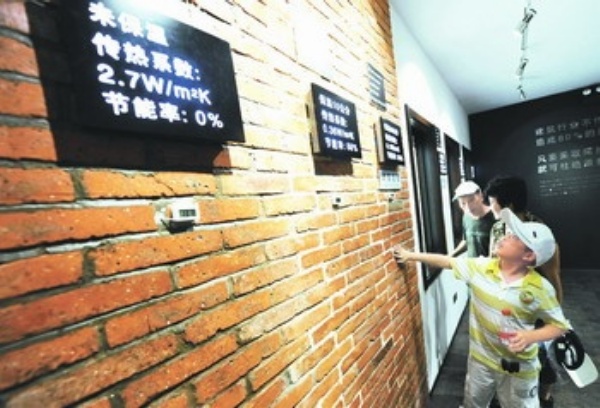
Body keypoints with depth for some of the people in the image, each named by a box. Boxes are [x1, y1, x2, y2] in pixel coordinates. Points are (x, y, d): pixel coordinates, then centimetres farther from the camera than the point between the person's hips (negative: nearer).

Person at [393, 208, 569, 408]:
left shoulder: (540, 288, -21)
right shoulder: (480, 267, -14)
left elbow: (560, 325, -9)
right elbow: (448, 261, -4)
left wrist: (530, 337, -28)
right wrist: (410, 255, -1)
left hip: (518, 368, -2)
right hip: (480, 359, 3)